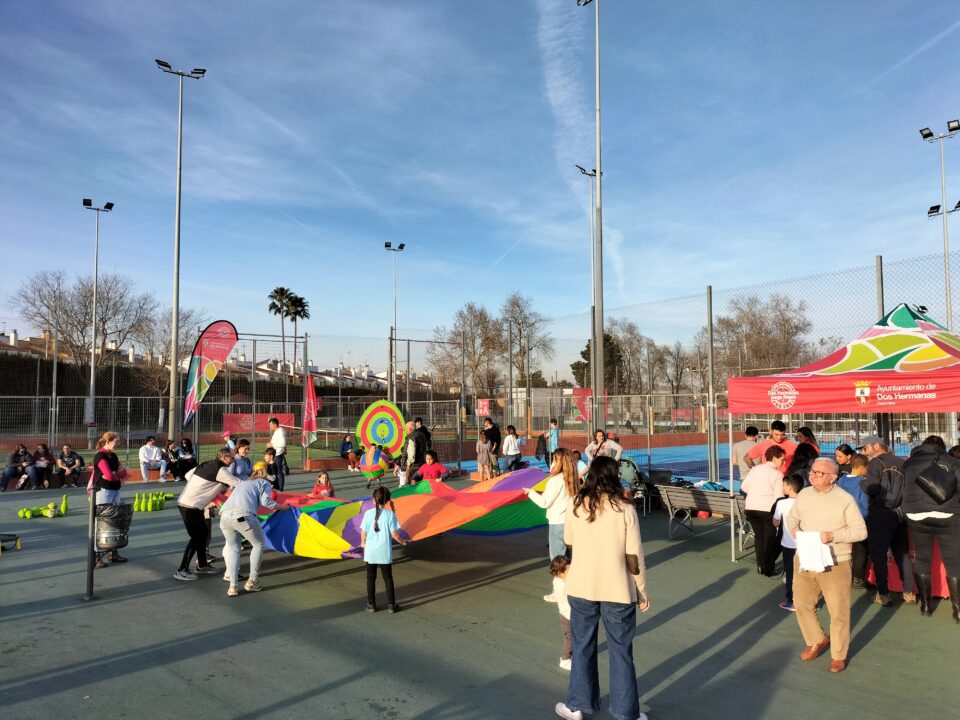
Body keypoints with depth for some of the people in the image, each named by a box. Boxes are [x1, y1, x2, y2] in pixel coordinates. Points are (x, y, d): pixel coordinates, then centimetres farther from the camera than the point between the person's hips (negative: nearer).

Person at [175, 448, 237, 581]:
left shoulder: (205, 465, 12)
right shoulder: (220, 470, -13)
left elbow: (188, 475, 18)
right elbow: (238, 484, -9)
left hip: (185, 502, 9)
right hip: (191, 507, -9)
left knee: (202, 532, 16)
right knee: (196, 537, -3)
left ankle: (202, 565, 25)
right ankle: (181, 571, 2)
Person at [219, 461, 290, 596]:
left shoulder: (242, 482, 36)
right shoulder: (263, 483, 19)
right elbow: (266, 501, 5)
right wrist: (281, 506, 19)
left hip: (225, 516, 5)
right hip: (244, 516, -5)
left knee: (233, 548, 23)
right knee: (258, 544, 18)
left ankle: (233, 586, 11)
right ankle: (252, 581, 15)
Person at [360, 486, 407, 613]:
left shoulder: (368, 513, -8)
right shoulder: (390, 514, -10)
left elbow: (363, 533, -4)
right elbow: (394, 533, -10)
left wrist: (363, 542, 17)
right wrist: (402, 542, 9)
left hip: (370, 551, 1)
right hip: (385, 552, 0)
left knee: (371, 578, 14)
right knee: (388, 578, 12)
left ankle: (371, 605, 20)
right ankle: (391, 605, 16)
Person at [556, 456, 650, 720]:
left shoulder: (575, 506, -6)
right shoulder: (625, 509, -12)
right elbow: (634, 556, -9)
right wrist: (642, 591, 3)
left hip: (581, 588, 2)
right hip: (618, 590, -2)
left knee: (582, 647, 17)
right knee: (621, 651, 12)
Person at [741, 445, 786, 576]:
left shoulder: (754, 469, 8)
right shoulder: (778, 474, -7)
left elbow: (743, 487, 11)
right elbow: (779, 496, -12)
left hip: (751, 507, 5)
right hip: (767, 509, -5)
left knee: (758, 536, 18)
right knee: (770, 538, 9)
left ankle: (760, 565, 20)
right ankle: (768, 569, 10)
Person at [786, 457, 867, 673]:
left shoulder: (845, 499, -11)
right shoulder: (804, 494, 2)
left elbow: (860, 530, -10)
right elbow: (792, 518, 13)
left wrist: (833, 536, -22)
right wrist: (794, 530, -9)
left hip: (835, 565, -4)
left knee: (838, 611, 6)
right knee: (802, 605, 12)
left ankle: (838, 655, 25)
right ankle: (817, 641, 36)